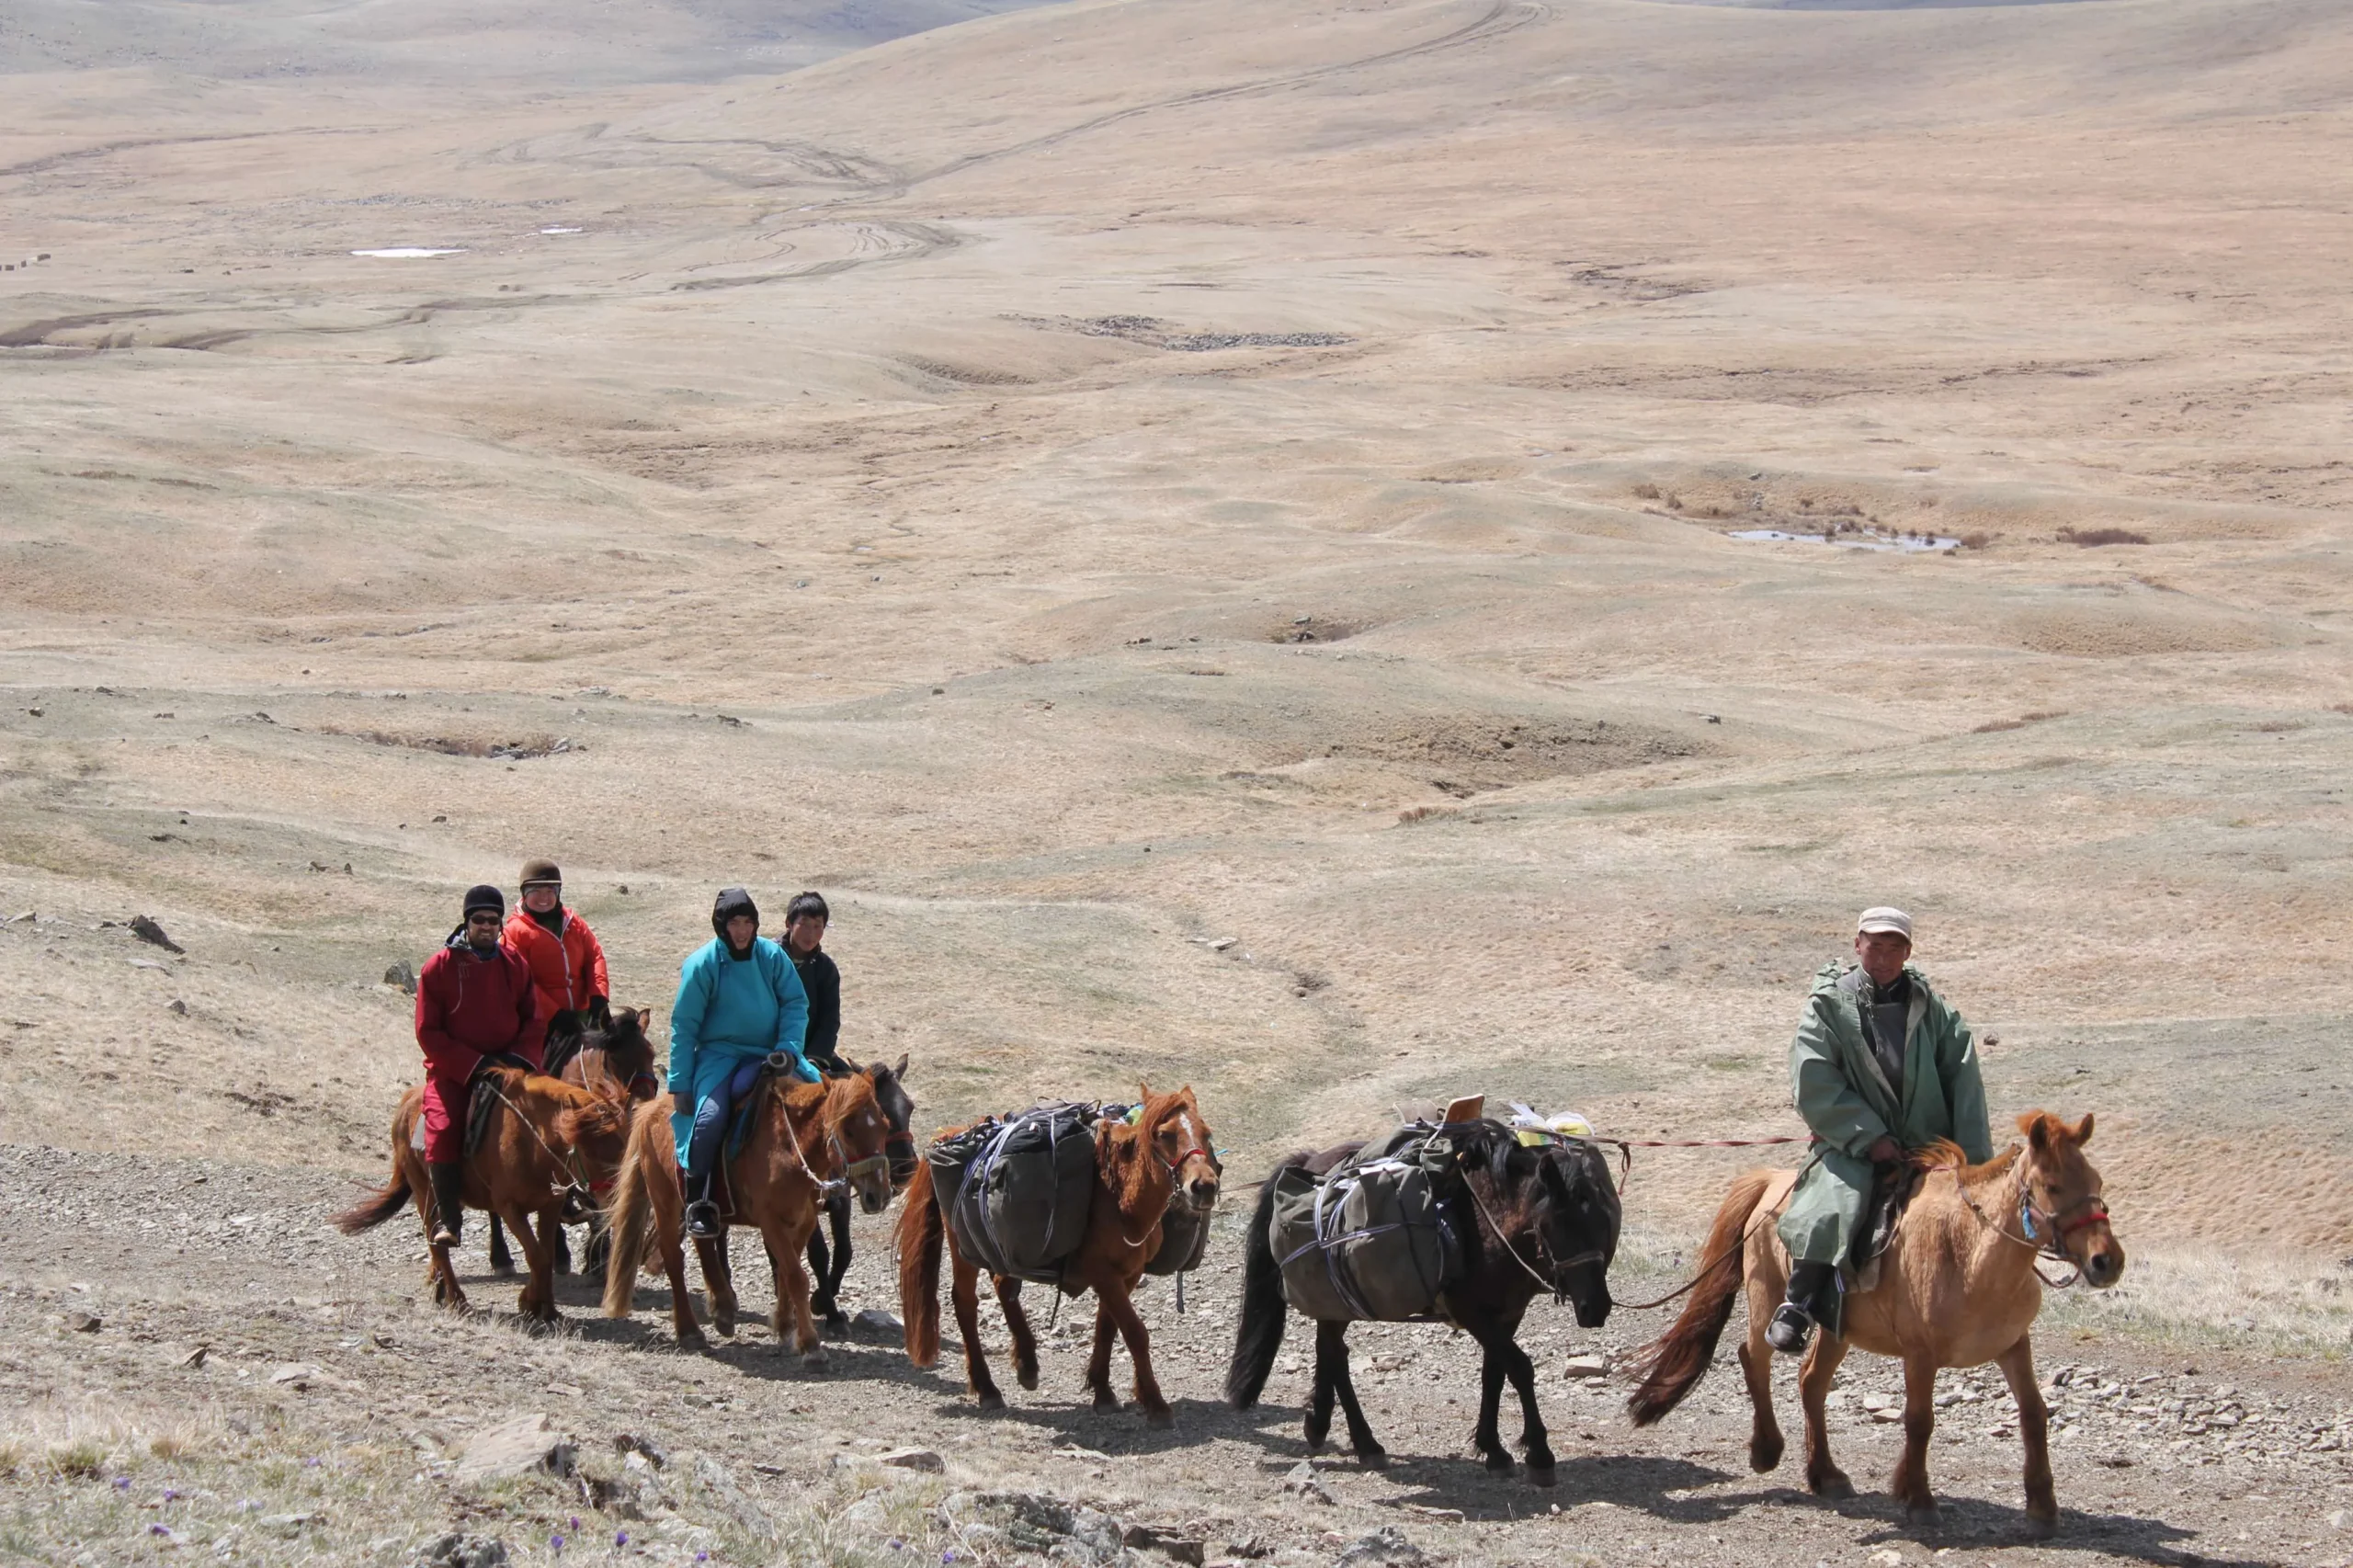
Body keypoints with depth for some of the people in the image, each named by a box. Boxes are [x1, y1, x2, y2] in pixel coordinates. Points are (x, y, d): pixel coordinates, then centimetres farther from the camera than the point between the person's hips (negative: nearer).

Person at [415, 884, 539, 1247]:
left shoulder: (516, 964, 8)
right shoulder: (439, 967, -3)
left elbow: (533, 1019, 11)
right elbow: (428, 1032, -5)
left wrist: (519, 1058, -9)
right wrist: (473, 1065, -14)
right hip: (452, 1071, -3)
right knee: (443, 1127, -26)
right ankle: (448, 1216, -17)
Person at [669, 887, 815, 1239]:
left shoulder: (772, 956, 0)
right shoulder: (702, 964, -7)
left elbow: (796, 1004, 4)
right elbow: (683, 1025, -4)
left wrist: (787, 1048, -14)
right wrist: (680, 1084, -7)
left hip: (767, 1053, 4)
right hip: (718, 1054, -4)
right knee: (709, 1115, -27)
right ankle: (698, 1203, -14)